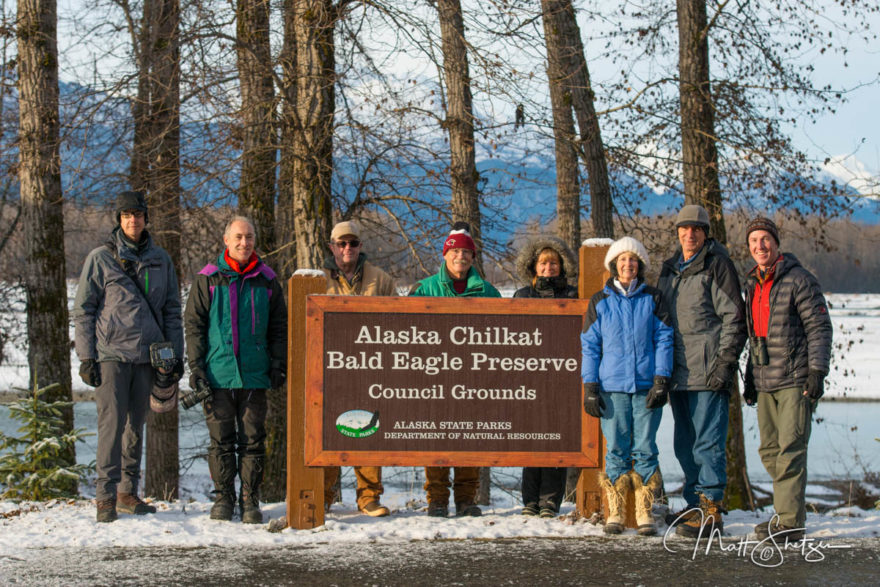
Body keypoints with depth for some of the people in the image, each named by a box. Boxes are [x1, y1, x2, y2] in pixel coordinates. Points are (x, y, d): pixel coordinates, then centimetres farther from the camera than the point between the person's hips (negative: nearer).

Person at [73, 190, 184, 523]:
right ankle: (105, 495, -7)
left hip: (147, 355, 4)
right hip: (111, 354, -4)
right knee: (112, 422, -10)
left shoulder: (161, 261, 12)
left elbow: (171, 311, 17)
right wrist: (85, 356, -5)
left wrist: (176, 355, 9)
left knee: (136, 424, 8)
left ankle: (127, 491, 17)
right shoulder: (100, 259, 2)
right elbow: (83, 310, 2)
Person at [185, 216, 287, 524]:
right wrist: (196, 364, -3)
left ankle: (250, 501, 9)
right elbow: (194, 323, 5)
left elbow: (279, 326, 14)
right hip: (218, 373, -1)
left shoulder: (267, 280, 9)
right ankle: (223, 499, 12)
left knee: (253, 440, 2)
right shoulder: (208, 279, 5)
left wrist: (278, 363, 4)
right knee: (221, 440, 3)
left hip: (255, 374, 1)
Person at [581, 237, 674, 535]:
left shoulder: (652, 299, 7)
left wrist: (661, 379, -5)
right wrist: (590, 386, 1)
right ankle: (615, 513, 7)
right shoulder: (600, 301, 8)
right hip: (612, 386, 0)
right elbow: (589, 346, 8)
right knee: (616, 449, 1)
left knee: (645, 448, 0)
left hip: (646, 386, 0)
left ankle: (645, 513, 6)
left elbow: (664, 340, 4)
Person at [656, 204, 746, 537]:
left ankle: (711, 512, -7)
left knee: (707, 441, -8)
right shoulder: (670, 270, 17)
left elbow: (734, 318, -8)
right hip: (678, 372, 8)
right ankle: (695, 506, 20)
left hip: (708, 372, -8)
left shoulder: (717, 265, -4)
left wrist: (725, 361, -14)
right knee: (685, 444, 12)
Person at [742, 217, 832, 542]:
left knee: (790, 449, -11)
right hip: (765, 381, 8)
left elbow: (819, 327, -10)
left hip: (794, 380, -8)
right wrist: (750, 378, 21)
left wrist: (817, 371, -17)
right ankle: (788, 510, 18)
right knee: (769, 451, 8)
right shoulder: (753, 285, 16)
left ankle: (790, 522, -11)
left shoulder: (799, 280, -7)